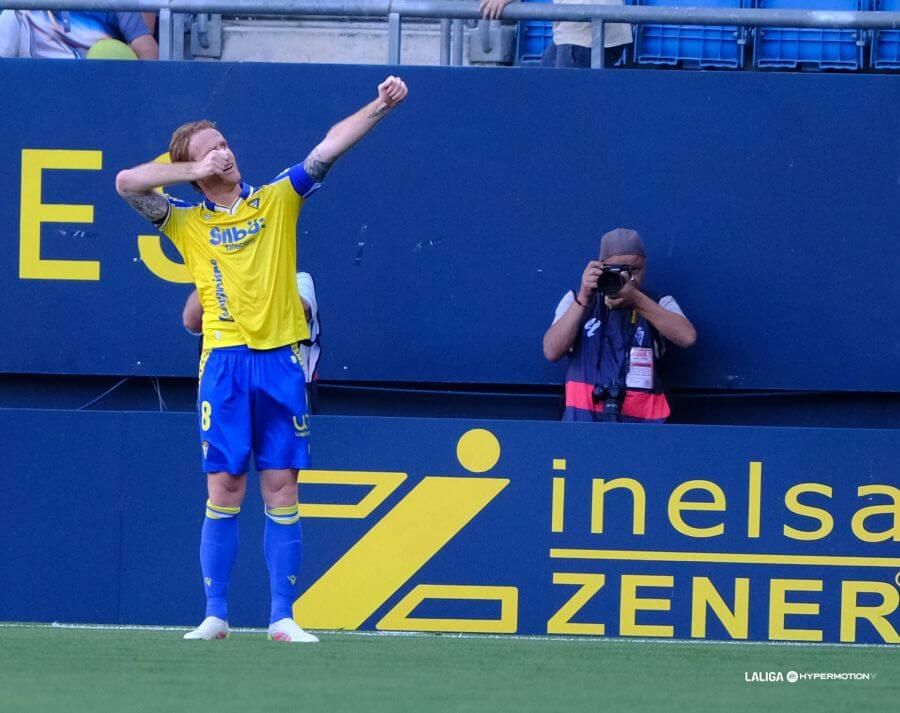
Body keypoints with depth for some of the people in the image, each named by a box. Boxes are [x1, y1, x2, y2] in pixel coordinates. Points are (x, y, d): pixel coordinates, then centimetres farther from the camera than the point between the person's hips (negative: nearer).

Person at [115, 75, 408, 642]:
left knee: (282, 490, 0)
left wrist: (382, 105, -8)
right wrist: (195, 169, -2)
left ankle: (284, 618, 1)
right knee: (224, 490, -1)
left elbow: (331, 145, 4)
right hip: (225, 362, 0)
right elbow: (126, 183, -2)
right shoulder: (187, 222, 9)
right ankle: (216, 616, 4)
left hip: (280, 360, 0)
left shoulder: (278, 200, 10)